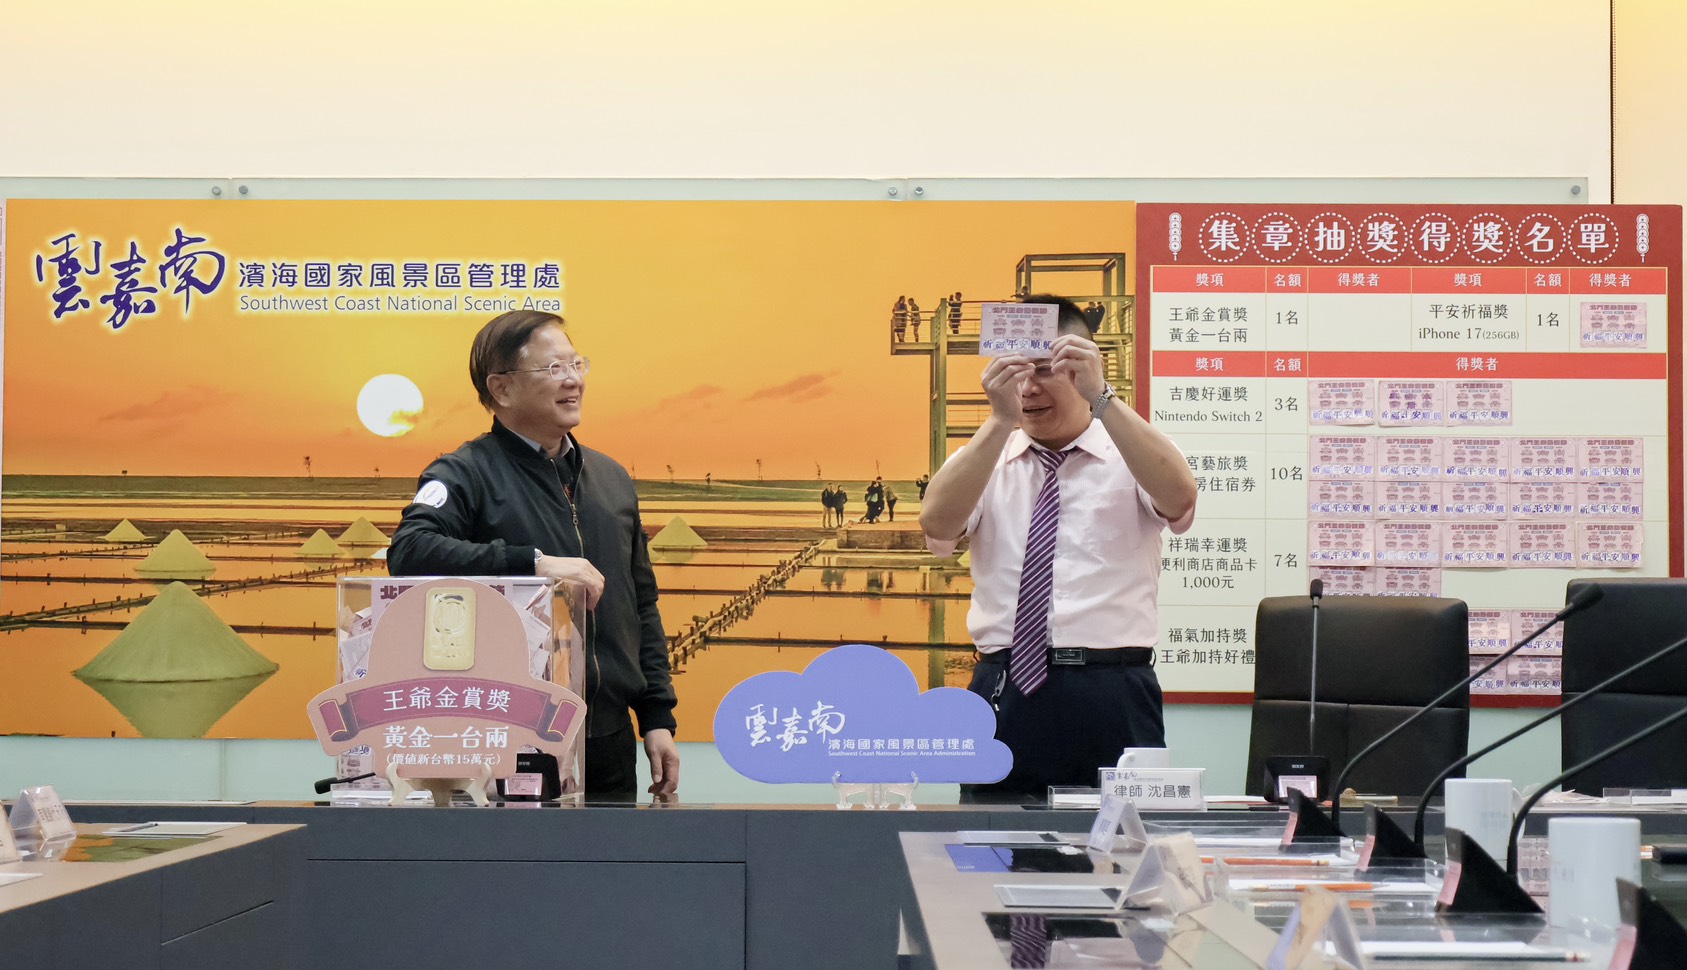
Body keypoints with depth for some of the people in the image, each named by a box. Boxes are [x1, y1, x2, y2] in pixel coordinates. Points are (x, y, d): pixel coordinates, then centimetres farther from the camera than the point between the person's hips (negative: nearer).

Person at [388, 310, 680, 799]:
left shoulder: (610, 478, 16)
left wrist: (657, 717, 13)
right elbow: (409, 552, -24)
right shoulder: (466, 474, -4)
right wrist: (535, 563, -28)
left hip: (609, 744, 6)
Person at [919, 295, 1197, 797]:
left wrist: (1102, 399, -24)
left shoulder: (1130, 455, 7)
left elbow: (1178, 500, -16)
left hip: (1112, 699, -1)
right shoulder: (984, 461, 12)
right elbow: (937, 523, -9)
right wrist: (1000, 420, -20)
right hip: (1004, 695, 2)